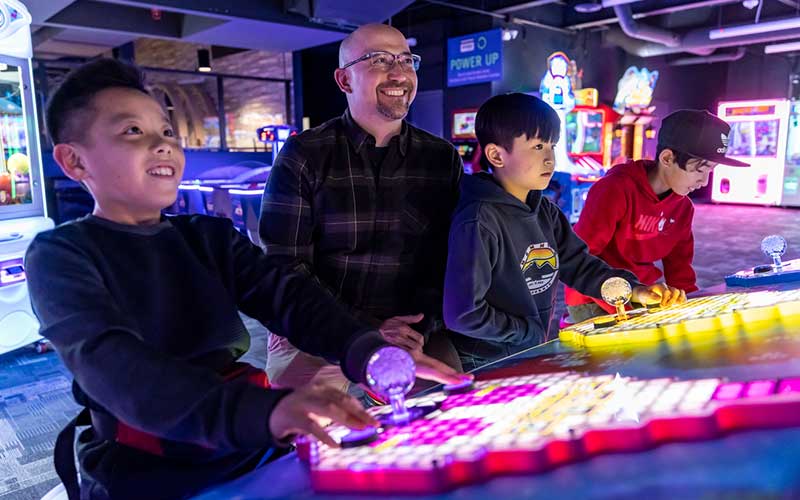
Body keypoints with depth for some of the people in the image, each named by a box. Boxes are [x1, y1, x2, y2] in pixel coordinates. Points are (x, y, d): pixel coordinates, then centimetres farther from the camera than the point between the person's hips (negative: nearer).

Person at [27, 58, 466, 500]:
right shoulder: (60, 254, -4)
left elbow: (286, 293, -5)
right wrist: (261, 411, -38)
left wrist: (368, 352, -25)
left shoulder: (211, 236, 11)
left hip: (251, 450, 4)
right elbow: (115, 367, -21)